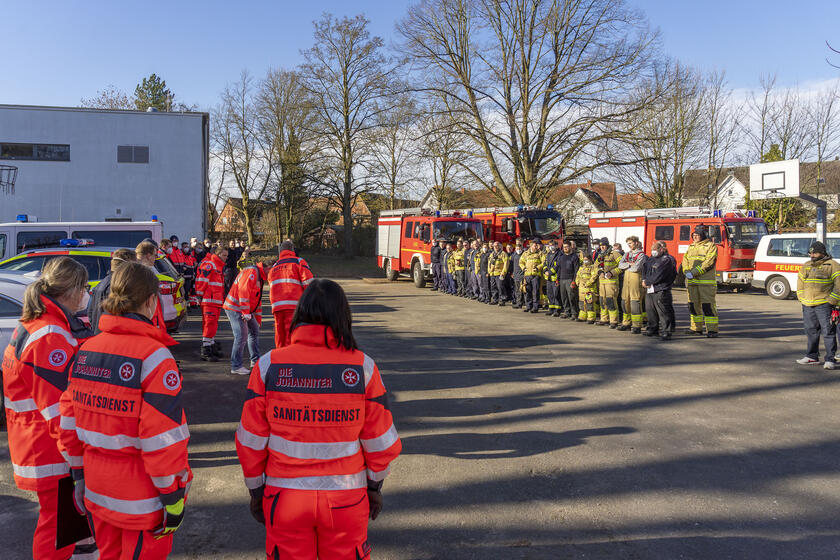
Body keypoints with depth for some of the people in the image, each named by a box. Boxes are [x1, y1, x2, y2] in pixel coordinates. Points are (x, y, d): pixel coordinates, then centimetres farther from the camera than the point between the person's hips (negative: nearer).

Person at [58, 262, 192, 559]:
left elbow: (69, 421, 6)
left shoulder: (87, 349, 0)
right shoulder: (154, 356, -20)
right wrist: (173, 497, -11)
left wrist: (79, 476, 17)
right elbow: (162, 438, -20)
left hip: (96, 491, 6)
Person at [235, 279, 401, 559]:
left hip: (284, 496, 0)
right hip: (346, 498, 0)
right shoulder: (363, 366, -10)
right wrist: (375, 486, 12)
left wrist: (255, 490, 11)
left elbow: (251, 440, -4)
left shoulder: (268, 365, -10)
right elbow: (380, 440, -4)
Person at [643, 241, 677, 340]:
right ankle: (653, 329, 26)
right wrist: (644, 280, -3)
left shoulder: (667, 260, -11)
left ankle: (665, 331, -4)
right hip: (649, 291, 8)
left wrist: (647, 282, -8)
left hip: (661, 291, -8)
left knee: (663, 312, -6)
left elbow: (658, 276, -17)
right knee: (650, 310, 15)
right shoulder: (650, 259, 17)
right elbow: (644, 269, 15)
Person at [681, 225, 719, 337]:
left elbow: (709, 262, -14)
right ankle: (696, 328, 20)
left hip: (706, 281, -6)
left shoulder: (711, 246, -2)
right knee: (693, 305, 10)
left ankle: (712, 330, -5)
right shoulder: (691, 247, 18)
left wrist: (694, 272, -20)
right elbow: (685, 260, 10)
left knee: (708, 305, -8)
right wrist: (686, 271, -10)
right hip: (691, 282, 6)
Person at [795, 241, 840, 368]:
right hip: (808, 305, 6)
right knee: (811, 331, 12)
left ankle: (830, 359, -3)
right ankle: (812, 357, 22)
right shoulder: (806, 266, 15)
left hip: (824, 305, -6)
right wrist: (802, 299, 12)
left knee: (828, 332, -5)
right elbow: (800, 283, 22)